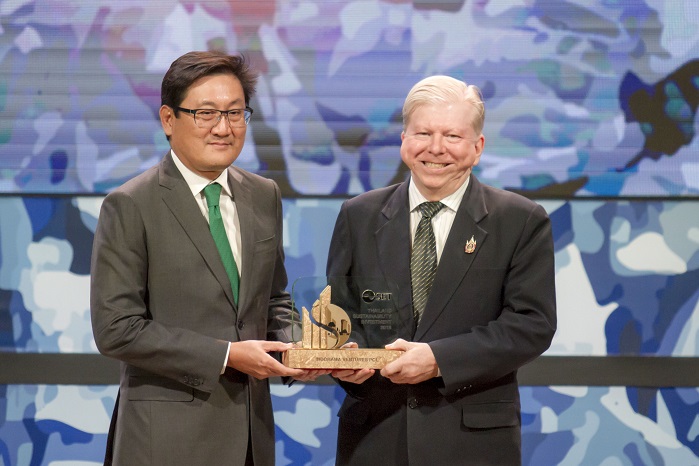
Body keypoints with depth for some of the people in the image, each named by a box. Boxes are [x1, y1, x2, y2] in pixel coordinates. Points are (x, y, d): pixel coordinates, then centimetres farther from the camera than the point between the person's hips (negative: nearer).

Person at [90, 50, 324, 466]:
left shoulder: (265, 197, 9)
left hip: (252, 427, 5)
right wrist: (226, 356, -16)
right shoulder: (129, 207, -9)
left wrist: (290, 346, -2)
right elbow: (116, 329, -14)